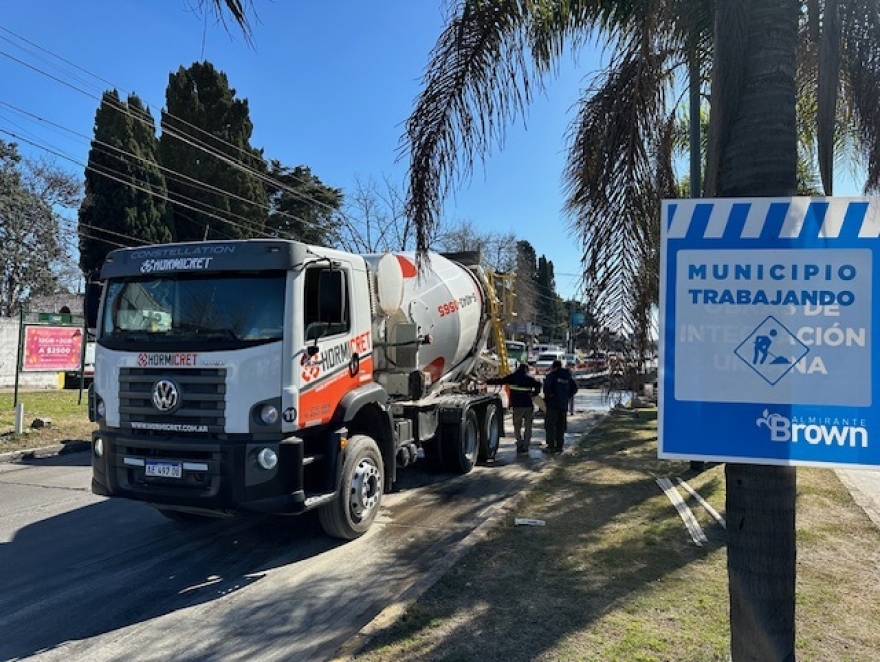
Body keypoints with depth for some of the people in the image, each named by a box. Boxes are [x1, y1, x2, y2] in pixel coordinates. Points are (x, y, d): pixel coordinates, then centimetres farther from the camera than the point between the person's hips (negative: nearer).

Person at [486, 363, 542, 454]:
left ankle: (520, 445, 5)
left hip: (517, 405, 0)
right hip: (528, 405, 0)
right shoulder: (529, 378, 0)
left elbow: (499, 380, 3)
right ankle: (525, 446, 8)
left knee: (517, 426, 12)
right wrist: (534, 393, 0)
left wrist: (486, 381, 9)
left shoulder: (512, 377, 2)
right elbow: (538, 384, -13)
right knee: (528, 426, 10)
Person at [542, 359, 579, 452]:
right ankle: (559, 446, 12)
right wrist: (567, 397, 16)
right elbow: (575, 388, 17)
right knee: (561, 426, 11)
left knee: (550, 425, 0)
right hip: (564, 405, 6)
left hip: (553, 404, -6)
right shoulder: (568, 376, 13)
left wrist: (548, 395, -8)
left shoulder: (552, 375, -6)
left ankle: (551, 446, -2)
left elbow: (547, 386, -22)